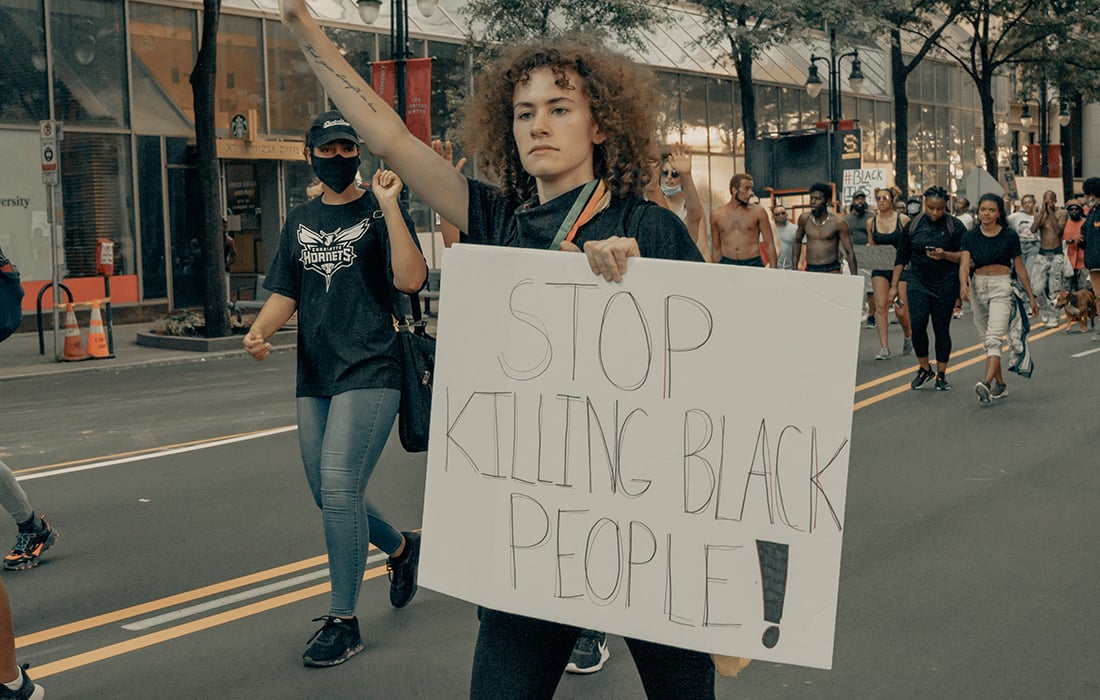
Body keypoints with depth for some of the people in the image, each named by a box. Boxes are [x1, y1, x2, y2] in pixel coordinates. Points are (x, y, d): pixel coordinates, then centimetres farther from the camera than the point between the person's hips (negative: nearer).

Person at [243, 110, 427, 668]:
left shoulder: (377, 210, -1)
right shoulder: (300, 220, 16)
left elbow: (410, 280, -16)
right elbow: (286, 292, 16)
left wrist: (388, 205, -18)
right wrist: (260, 330, -3)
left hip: (370, 373, -6)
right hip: (314, 377, 7)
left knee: (340, 490, -13)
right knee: (328, 496, 13)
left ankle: (343, 621, 1)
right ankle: (400, 548, 41)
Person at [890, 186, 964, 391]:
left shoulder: (955, 226, -2)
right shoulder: (913, 225, 4)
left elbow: (965, 256, -2)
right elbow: (901, 258, 9)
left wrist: (945, 255, -21)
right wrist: (894, 285, 7)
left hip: (946, 285, -1)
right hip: (918, 283, 1)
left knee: (942, 329, 3)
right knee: (917, 325, -10)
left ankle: (941, 374, 16)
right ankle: (924, 369, 10)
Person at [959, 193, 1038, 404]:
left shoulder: (1009, 236, -2)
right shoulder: (970, 236, 3)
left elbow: (1019, 268, 4)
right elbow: (964, 263, -11)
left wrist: (1031, 296, 7)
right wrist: (963, 284, -30)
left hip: (1001, 287, -4)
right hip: (977, 287, 4)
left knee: (993, 338, -18)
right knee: (986, 340, 12)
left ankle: (986, 384, -32)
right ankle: (1000, 384, 24)